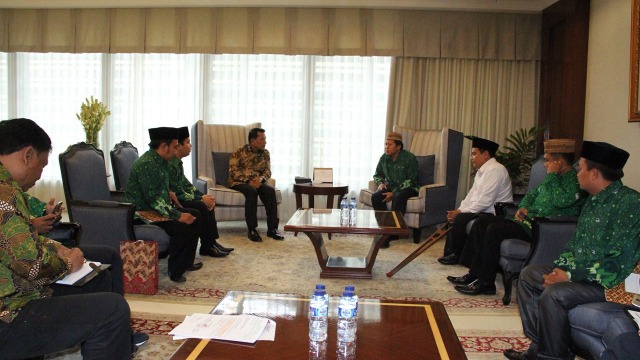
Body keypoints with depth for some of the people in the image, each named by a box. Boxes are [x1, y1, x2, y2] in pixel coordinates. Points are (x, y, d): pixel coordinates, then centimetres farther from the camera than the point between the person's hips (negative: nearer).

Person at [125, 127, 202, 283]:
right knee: (181, 226, -26)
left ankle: (186, 262, 14)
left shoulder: (162, 161, 9)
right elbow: (153, 199, -27)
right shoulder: (145, 164, -22)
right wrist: (178, 215, -26)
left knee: (194, 216, 6)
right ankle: (175, 271, -10)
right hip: (143, 212, -10)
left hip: (160, 208, 10)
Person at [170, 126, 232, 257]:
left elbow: (185, 183, 14)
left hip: (177, 197, 10)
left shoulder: (178, 162, 8)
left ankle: (212, 242, 5)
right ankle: (206, 247, -8)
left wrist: (203, 196, 1)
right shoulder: (171, 164, -23)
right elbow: (178, 194, -23)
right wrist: (201, 199, -15)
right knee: (201, 207, -21)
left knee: (207, 203, 3)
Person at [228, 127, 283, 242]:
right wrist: (248, 181, -23)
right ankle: (252, 230, -34)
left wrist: (260, 178, -17)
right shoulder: (239, 153, -4)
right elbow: (233, 172, -11)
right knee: (251, 191, -37)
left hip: (257, 181, 4)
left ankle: (272, 228, -25)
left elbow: (268, 171, 6)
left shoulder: (265, 153, 10)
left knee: (270, 190, -27)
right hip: (239, 182, -4)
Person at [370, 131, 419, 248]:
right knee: (375, 196, -24)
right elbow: (377, 175, 18)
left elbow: (411, 180, -16)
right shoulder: (384, 158, 2)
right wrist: (381, 183, -7)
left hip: (407, 188, -5)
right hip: (390, 186, 5)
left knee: (398, 198, -37)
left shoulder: (409, 158, -14)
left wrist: (394, 193, -23)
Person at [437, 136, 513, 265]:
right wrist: (458, 210, -2)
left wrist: (460, 212, -18)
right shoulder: (482, 170, 13)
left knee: (460, 219, -22)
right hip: (483, 212, 11)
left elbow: (485, 201, -25)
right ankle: (450, 253, 9)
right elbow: (472, 194, 14)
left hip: (495, 215, -11)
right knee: (453, 216, 10)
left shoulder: (495, 170, -20)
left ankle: (457, 255, -4)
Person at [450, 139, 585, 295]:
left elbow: (562, 200, -30)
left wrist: (552, 175, -18)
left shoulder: (575, 180, -12)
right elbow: (533, 194, 26)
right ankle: (475, 273, 0)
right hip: (528, 220, 10)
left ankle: (485, 283, -16)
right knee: (481, 222, 1)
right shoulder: (554, 178, 18)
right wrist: (523, 207, 5)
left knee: (494, 229, -26)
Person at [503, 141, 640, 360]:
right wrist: (560, 268, -2)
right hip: (579, 272, 10)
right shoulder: (594, 200, 10)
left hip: (609, 283, -10)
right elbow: (575, 243, 16)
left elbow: (618, 264, -25)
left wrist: (571, 276, -21)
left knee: (553, 294, -29)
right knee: (529, 274, 9)